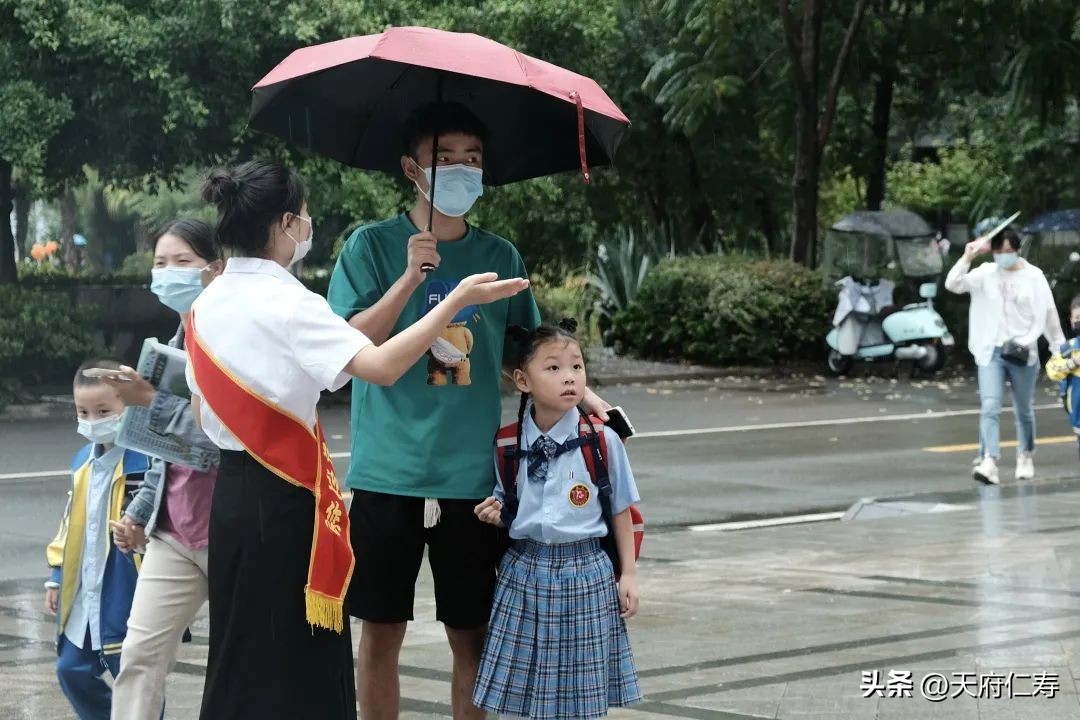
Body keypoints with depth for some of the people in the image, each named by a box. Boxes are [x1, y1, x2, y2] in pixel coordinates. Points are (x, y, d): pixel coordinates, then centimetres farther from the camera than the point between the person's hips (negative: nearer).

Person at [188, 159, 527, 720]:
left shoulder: (208, 305, 8)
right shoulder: (286, 302, -16)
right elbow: (383, 366, -26)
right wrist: (458, 300, -22)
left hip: (232, 490, 8)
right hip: (282, 498, -8)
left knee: (239, 654, 14)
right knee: (293, 659, -2)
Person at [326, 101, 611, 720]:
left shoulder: (501, 258, 7)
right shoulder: (373, 246, -1)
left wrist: (583, 393, -1)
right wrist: (411, 276, -20)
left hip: (472, 477, 2)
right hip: (388, 475, -2)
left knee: (471, 633, 6)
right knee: (382, 628, 4)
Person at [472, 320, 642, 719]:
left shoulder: (603, 441, -6)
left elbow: (620, 511, 2)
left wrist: (628, 574, 2)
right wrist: (496, 514, -9)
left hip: (585, 574, -2)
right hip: (525, 572, 2)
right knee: (528, 685, 6)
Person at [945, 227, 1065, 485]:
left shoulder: (1033, 276, 0)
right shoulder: (985, 274, 3)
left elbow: (1049, 315, 4)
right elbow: (953, 284, -6)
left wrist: (1060, 348, 7)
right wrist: (967, 258, -14)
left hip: (1023, 353, 0)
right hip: (990, 352, 0)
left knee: (1024, 410, 12)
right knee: (990, 407, -14)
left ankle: (1026, 458, 30)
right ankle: (989, 462, -24)